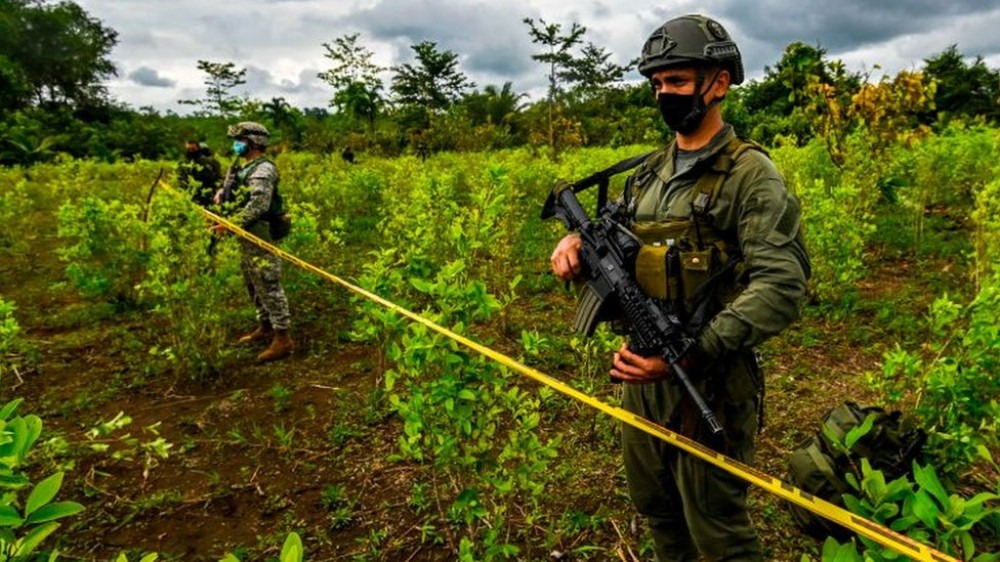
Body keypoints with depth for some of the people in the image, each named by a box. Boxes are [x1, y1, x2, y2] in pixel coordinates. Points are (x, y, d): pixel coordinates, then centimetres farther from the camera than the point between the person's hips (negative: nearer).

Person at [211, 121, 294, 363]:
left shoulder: (263, 170, -16)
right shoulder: (245, 168, 16)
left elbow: (258, 206, -26)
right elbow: (231, 194, 23)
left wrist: (231, 224, -26)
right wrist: (221, 195, 0)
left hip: (260, 236, -10)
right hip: (247, 237, 10)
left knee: (268, 286, -9)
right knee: (252, 285, 18)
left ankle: (282, 339, -5)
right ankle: (265, 327, 31)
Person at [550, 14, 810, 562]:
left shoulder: (750, 173, -12)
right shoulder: (647, 174, 9)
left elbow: (781, 287, -22)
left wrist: (690, 354, -29)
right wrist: (577, 242, -6)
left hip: (710, 384, -6)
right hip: (641, 373, 7)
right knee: (655, 509, 24)